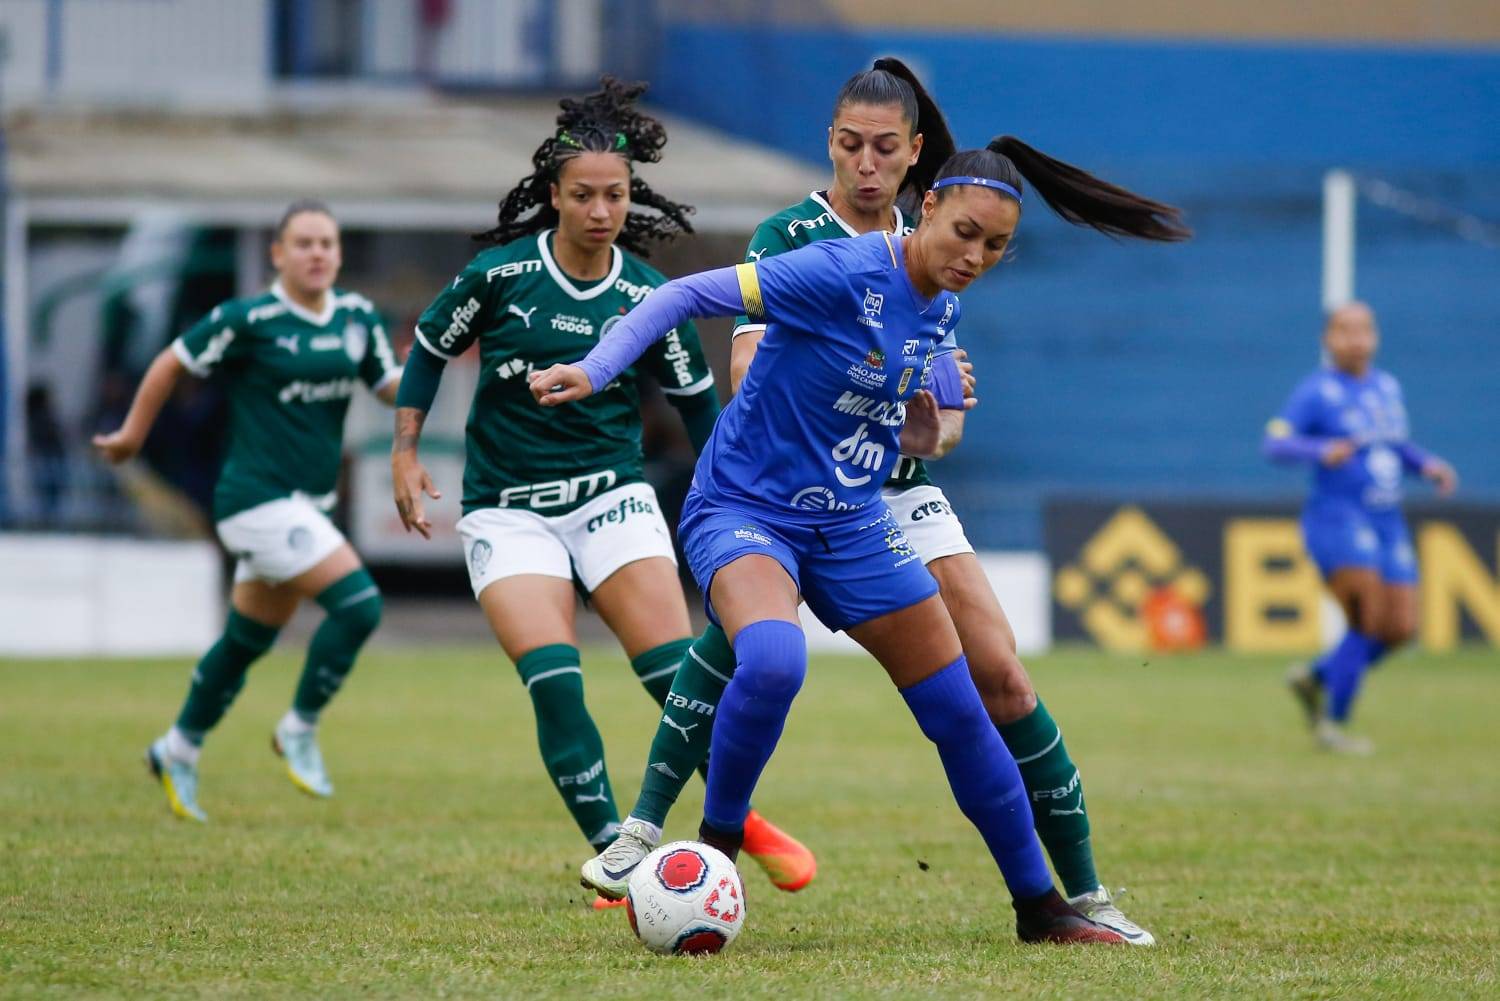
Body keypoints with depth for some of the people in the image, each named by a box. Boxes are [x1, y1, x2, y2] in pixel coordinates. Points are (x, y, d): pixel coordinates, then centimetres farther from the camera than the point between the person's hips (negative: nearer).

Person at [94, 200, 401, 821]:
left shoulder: (358, 318, 5)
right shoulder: (250, 322, -11)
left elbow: (392, 387, 10)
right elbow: (173, 364, 0)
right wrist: (133, 436, 9)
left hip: (308, 504, 7)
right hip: (258, 498, -7)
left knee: (248, 641, 16)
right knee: (357, 604, -19)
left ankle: (178, 752, 34)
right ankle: (299, 732, -1)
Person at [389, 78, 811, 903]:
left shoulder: (648, 295, -3)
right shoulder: (500, 273, -7)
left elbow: (696, 400, 11)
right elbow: (430, 346, 9)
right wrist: (406, 451, 3)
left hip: (612, 495, 1)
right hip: (508, 509, -1)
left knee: (677, 673, -13)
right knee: (554, 685, -17)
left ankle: (743, 813, 7)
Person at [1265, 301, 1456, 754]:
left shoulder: (1387, 386, 14)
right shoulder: (1316, 391, -7)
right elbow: (1276, 443, -18)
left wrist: (1429, 465, 9)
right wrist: (1323, 451, -35)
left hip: (1387, 527, 7)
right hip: (1337, 519, -7)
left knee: (1401, 629, 1)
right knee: (1371, 621, -17)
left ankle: (1315, 677, 23)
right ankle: (1333, 722, -2)